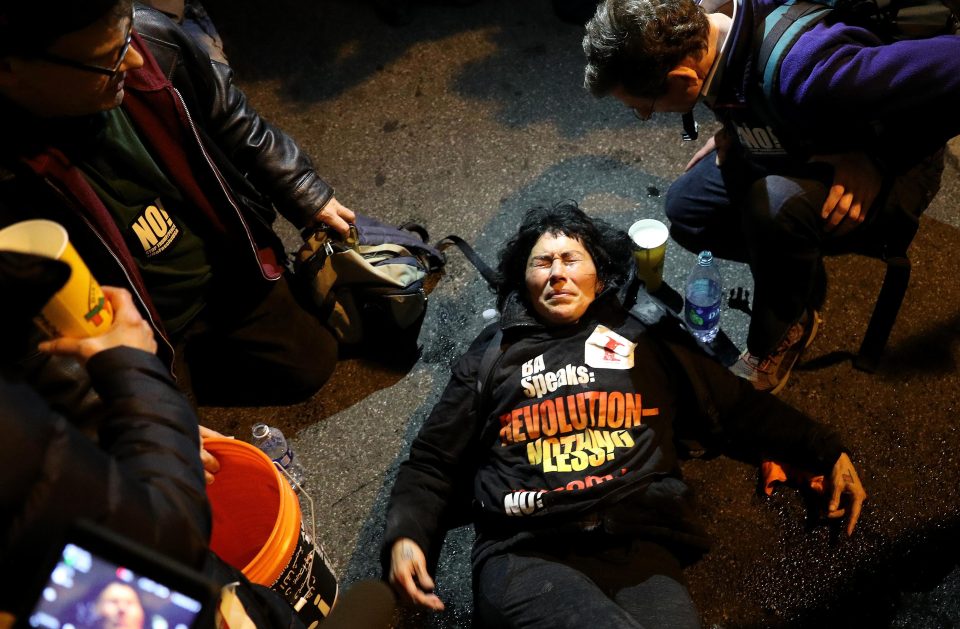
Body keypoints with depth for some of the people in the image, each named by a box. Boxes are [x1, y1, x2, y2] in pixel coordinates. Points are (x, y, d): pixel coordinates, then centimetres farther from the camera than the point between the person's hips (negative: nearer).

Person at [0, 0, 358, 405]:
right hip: (144, 335, -5)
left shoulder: (151, 39, -19)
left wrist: (306, 195, 7)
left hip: (231, 275, 5)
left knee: (313, 364, 13)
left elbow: (232, 123, 1)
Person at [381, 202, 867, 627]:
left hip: (639, 551, 2)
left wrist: (827, 453, 19)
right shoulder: (492, 357, 18)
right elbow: (433, 464, 17)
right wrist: (406, 536, 0)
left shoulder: (644, 342, 20)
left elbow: (740, 409, 25)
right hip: (524, 555, -2)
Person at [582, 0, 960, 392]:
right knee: (685, 209, -3)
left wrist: (876, 158, -32)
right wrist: (734, 130, -9)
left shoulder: (805, 70, -42)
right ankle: (796, 270, 16)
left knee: (775, 205, -36)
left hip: (889, 169, -7)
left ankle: (779, 339, -7)